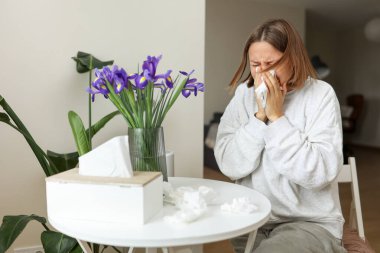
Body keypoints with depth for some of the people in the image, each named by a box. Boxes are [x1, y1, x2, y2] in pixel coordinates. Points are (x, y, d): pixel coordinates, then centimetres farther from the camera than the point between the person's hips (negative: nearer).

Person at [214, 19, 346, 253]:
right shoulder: (244, 94, 0)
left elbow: (319, 174, -18)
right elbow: (230, 166, -9)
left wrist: (277, 116, -18)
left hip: (311, 223, -2)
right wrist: (260, 115, -17)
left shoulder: (321, 94, -8)